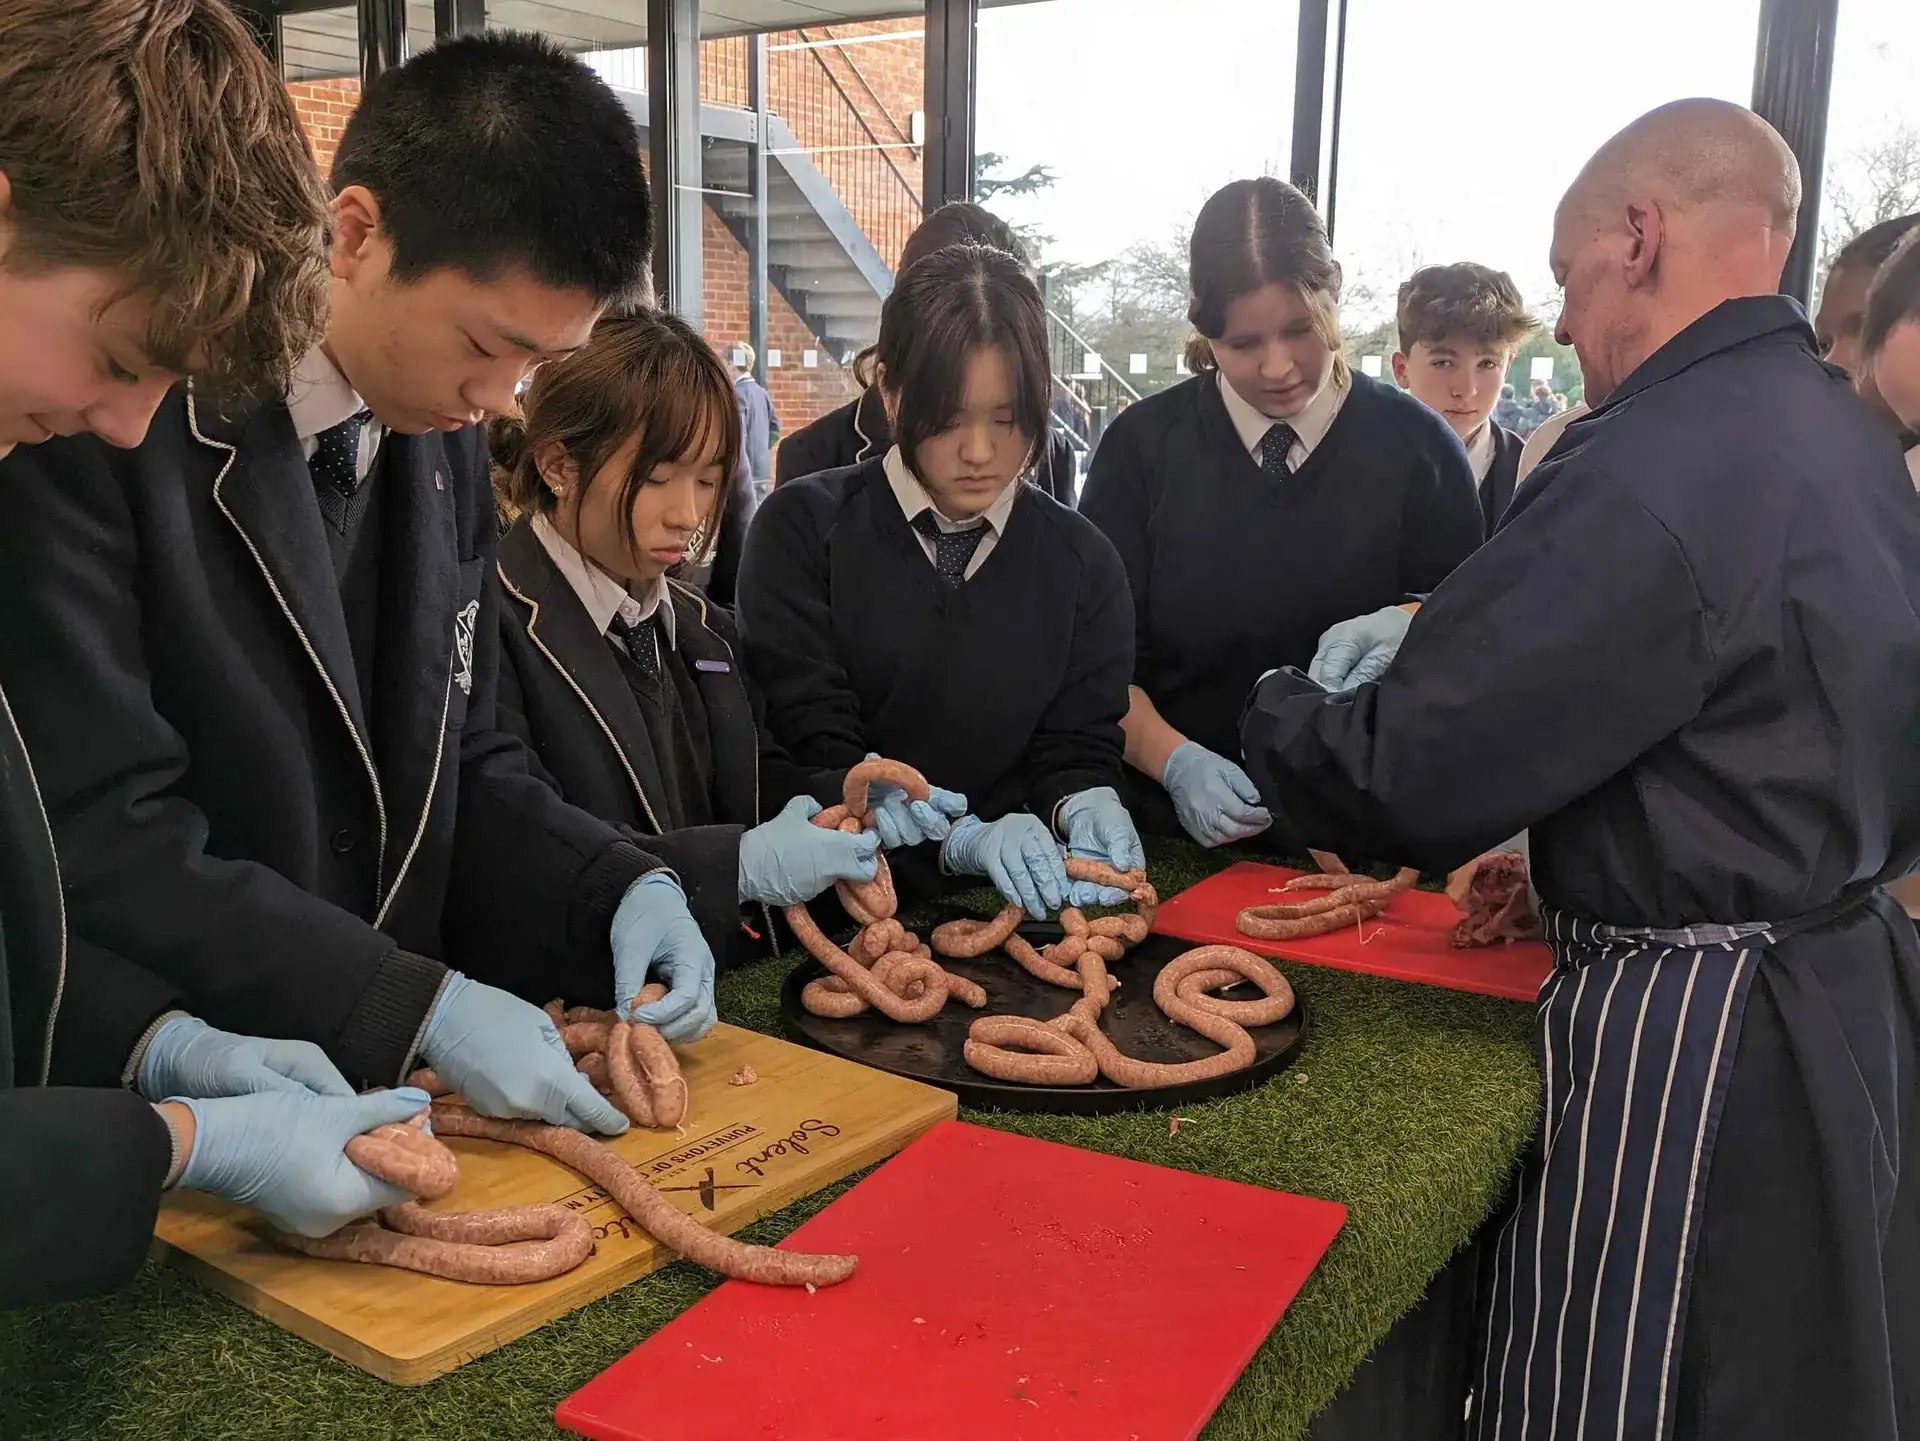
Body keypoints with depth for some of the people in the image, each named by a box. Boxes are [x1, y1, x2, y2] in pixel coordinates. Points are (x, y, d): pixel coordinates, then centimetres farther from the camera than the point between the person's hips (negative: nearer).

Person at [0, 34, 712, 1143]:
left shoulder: (447, 436, 4)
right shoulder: (97, 426, -16)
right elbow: (103, 838, -18)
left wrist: (623, 886, -5)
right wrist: (419, 1008, -21)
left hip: (393, 1085, 5)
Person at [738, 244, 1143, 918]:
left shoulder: (1084, 562, 7)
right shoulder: (801, 529, -2)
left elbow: (1078, 746, 7)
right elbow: (809, 750, -8)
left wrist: (1084, 807, -17)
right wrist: (963, 837, -21)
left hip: (1009, 910, 2)